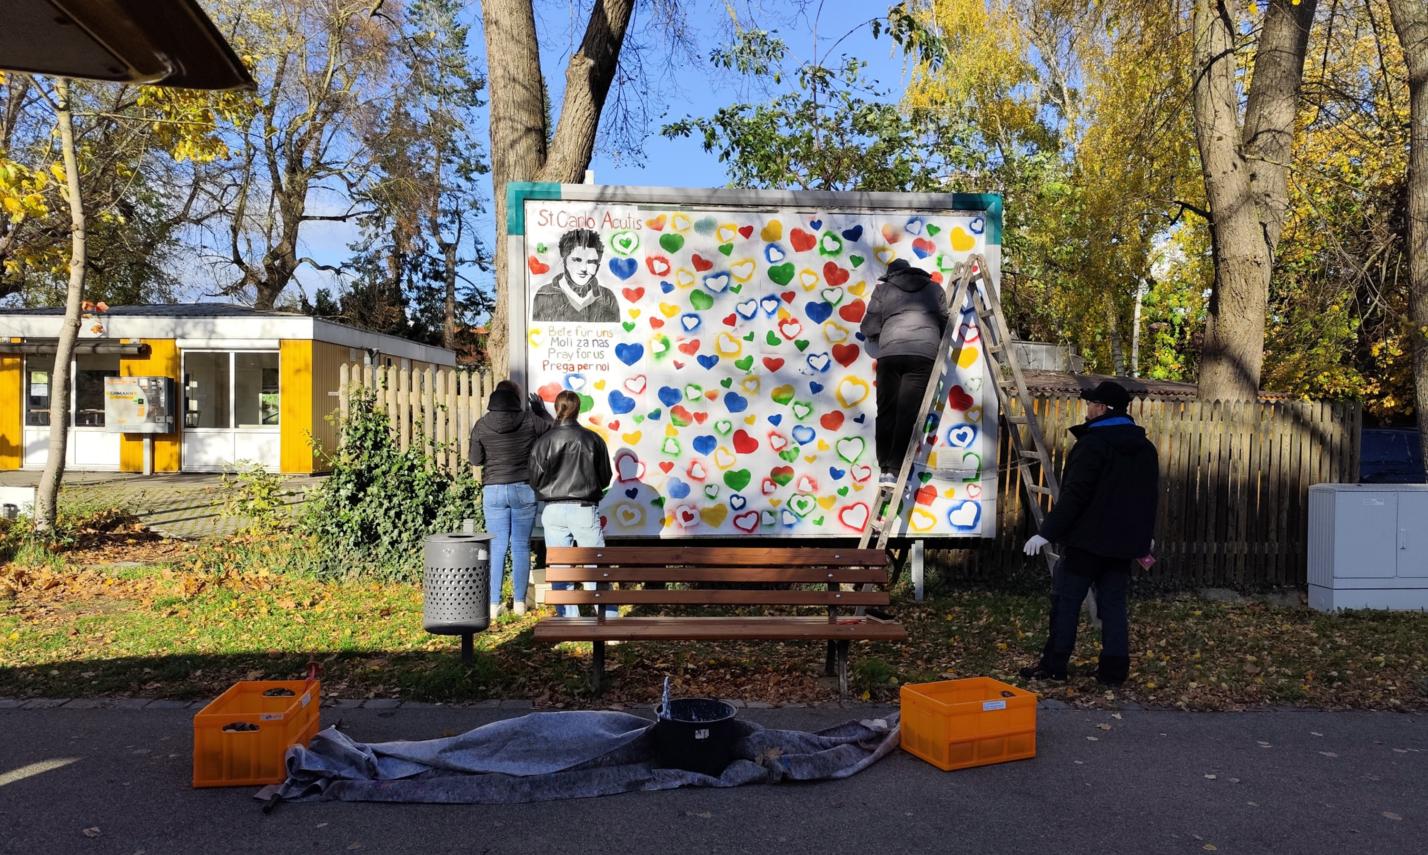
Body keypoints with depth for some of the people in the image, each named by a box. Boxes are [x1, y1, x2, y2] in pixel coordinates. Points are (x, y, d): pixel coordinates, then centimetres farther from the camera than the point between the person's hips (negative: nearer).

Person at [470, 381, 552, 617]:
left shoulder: (481, 425, -2)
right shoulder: (529, 419, -6)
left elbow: (475, 460, 6)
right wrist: (541, 410, 24)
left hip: (494, 490, 1)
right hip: (524, 489, -1)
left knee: (497, 547, 6)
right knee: (521, 546, 7)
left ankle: (494, 604, 6)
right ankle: (519, 602, 10)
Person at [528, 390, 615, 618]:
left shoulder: (543, 442, -3)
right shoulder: (593, 439, -1)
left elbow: (535, 481, 2)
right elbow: (605, 478, 7)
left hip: (554, 512, 0)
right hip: (585, 510, 0)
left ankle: (569, 619, 9)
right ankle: (609, 616, 6)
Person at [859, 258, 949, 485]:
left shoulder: (883, 289, 19)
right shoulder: (935, 289, 23)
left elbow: (869, 329, 14)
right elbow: (944, 324, 25)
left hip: (890, 353, 0)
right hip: (923, 353, 0)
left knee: (886, 412, 6)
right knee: (907, 414, -4)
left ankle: (885, 469, 3)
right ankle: (894, 471, -11)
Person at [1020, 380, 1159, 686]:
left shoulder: (1093, 444, -14)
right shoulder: (1145, 448, 12)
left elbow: (1074, 495, -20)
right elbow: (1150, 496, 20)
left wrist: (1048, 531, -18)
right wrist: (1144, 536, 30)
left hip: (1088, 538, -7)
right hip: (1124, 543, 7)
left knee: (1066, 599, 1)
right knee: (1113, 603, 11)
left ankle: (1054, 664, 5)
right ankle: (1114, 668, 11)